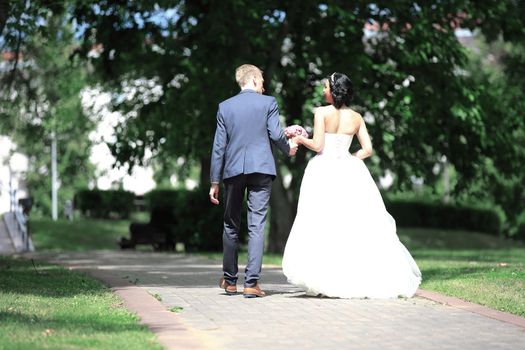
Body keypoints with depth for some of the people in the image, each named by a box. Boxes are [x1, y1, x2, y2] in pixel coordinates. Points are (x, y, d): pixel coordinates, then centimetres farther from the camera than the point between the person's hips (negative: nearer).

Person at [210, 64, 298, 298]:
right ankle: (251, 283, -9)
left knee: (231, 226, 14)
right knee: (256, 226, -3)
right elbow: (276, 134, -6)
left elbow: (219, 145, 5)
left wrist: (215, 181, 7)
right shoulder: (268, 103, 1)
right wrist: (289, 149, 16)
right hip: (261, 169, -2)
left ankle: (230, 280, 20)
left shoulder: (225, 106, 7)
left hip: (233, 171, 2)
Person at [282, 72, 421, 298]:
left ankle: (328, 282, -6)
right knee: (357, 225, 8)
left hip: (324, 171, -4)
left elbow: (318, 145, -10)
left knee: (323, 226, -2)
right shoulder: (356, 117, 7)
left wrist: (301, 139, 8)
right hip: (348, 170, 4)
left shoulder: (322, 112, -6)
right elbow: (367, 149, 4)